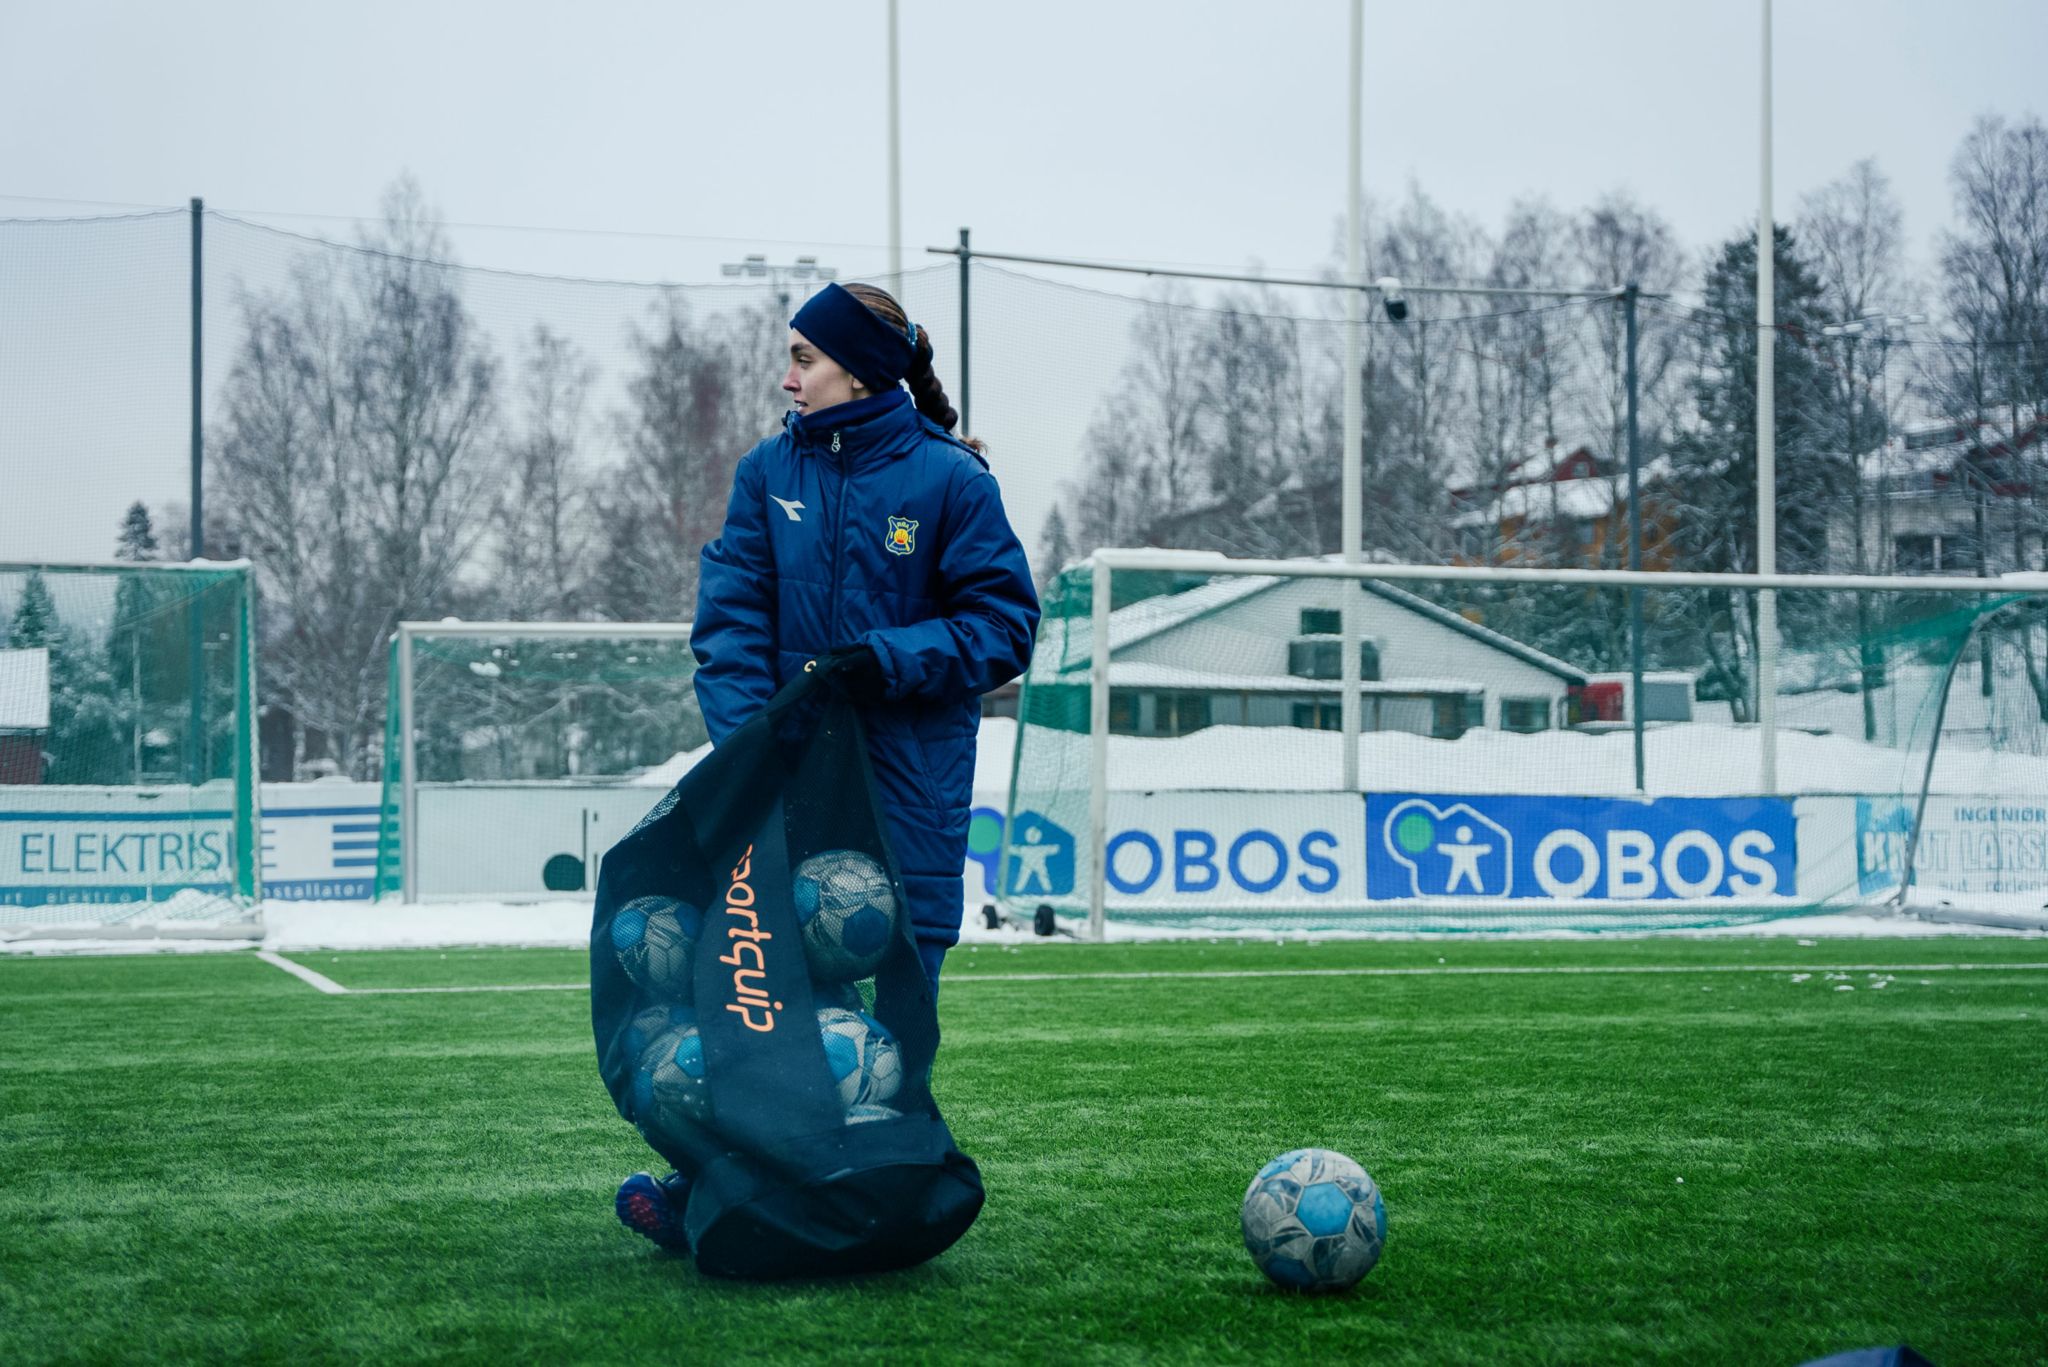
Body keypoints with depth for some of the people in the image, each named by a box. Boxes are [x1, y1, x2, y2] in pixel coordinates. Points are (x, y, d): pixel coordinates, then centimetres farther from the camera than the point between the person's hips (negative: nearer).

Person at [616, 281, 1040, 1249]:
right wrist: (745, 736, -15)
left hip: (908, 781, -3)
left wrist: (886, 659, -17)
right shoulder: (770, 472, 6)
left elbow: (1004, 624, -4)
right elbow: (731, 621, 0)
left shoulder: (948, 478, -4)